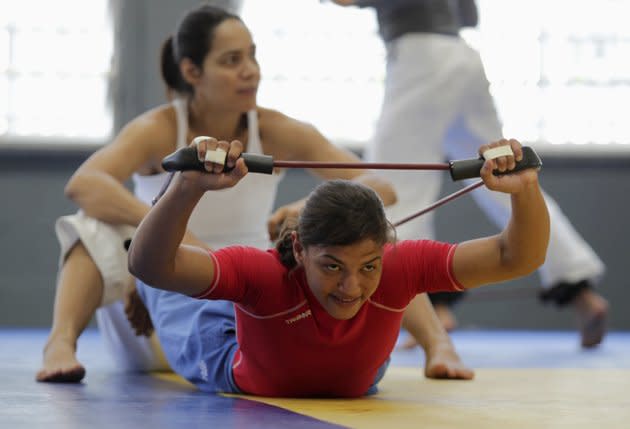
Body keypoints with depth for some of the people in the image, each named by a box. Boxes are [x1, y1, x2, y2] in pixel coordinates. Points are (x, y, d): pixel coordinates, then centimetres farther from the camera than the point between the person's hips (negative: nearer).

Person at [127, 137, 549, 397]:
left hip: (350, 390, 2)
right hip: (242, 377, -2)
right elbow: (150, 266, -59)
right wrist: (189, 188, -75)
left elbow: (516, 258, -42)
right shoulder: (265, 273, -47)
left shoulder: (400, 267, -41)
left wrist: (524, 190, -61)